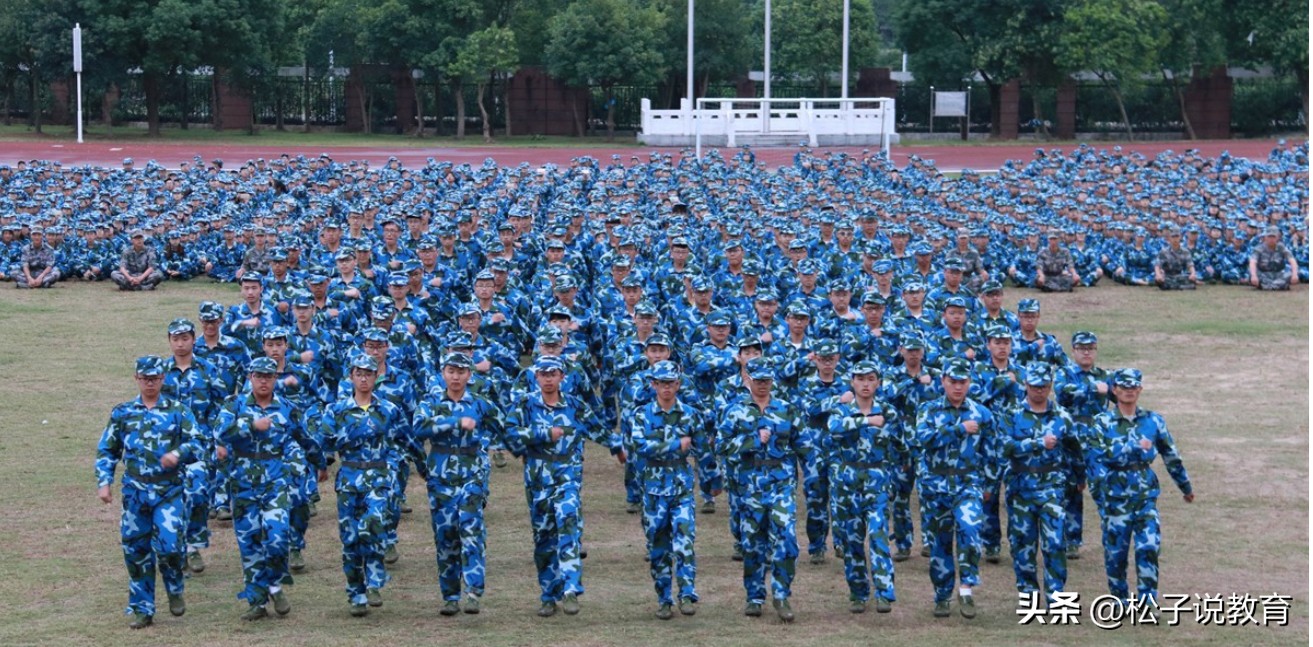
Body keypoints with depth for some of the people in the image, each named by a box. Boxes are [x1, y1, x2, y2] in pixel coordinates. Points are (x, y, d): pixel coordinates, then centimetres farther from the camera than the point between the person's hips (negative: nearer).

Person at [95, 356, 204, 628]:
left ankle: (175, 592, 13)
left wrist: (178, 454, -23)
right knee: (135, 549, 4)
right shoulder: (122, 413, 9)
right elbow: (106, 450, 12)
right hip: (135, 491, 2)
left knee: (169, 544, -15)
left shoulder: (178, 411, 3)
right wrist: (103, 483, 0)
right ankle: (142, 609, 15)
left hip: (169, 491, -2)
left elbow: (197, 444, -3)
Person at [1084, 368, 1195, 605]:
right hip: (1115, 497, -1)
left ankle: (1148, 601, -4)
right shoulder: (1103, 423, -1)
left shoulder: (1153, 421, 6)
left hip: (1146, 496, 1)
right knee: (1116, 549, 6)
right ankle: (1120, 598, 22)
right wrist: (1136, 447, -18)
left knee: (1149, 547, -9)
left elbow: (1171, 455, 16)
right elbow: (1097, 454, -16)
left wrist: (1186, 486, 24)